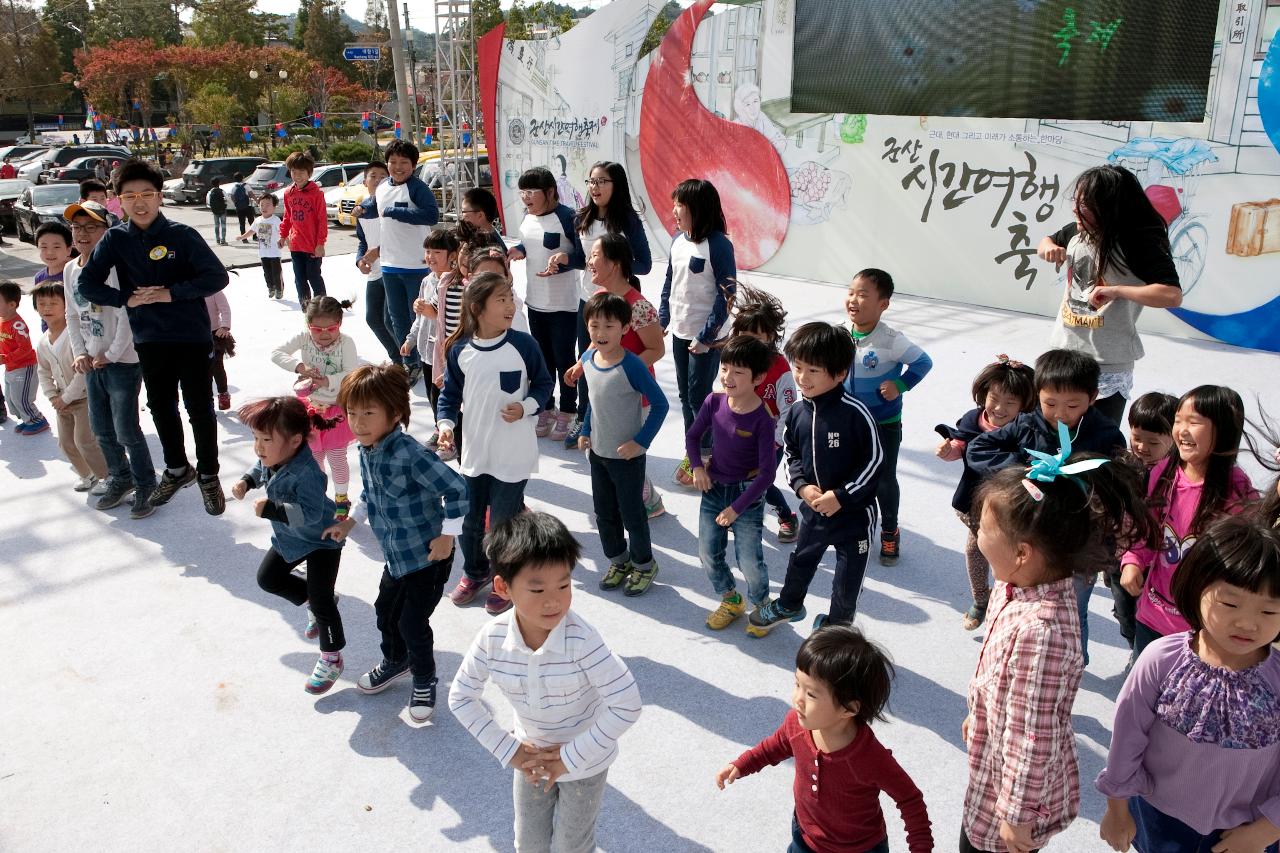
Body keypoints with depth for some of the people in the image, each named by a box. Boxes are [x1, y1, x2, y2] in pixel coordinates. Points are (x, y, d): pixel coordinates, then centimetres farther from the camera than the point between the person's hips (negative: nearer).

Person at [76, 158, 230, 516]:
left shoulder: (182, 235, -9)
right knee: (161, 407, 15)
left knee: (199, 407, 2)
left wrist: (171, 293, -20)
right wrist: (127, 298, -14)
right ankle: (177, 469, 34)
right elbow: (87, 284, 0)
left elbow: (217, 277, -14)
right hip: (149, 339, 4)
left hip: (191, 335, -4)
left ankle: (209, 476, 17)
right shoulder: (115, 239, -1)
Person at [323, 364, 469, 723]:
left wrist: (447, 537, -24)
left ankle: (424, 681, 29)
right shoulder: (366, 451, -3)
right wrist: (349, 522, 17)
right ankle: (395, 661, 51)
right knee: (386, 611, 22)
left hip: (428, 557, -8)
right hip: (396, 555, 8)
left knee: (412, 622, 2)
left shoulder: (410, 455, -31)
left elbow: (456, 489, -29)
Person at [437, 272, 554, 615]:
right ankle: (474, 573, 43)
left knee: (503, 522, 7)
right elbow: (450, 394, 5)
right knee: (470, 519, 17)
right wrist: (445, 424, -10)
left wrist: (525, 407, -17)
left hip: (513, 454, -3)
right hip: (474, 452, 3)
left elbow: (543, 383, -1)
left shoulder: (522, 344, -13)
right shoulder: (459, 350, -7)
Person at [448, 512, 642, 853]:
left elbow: (626, 705, -31)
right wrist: (508, 750, -11)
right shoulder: (492, 639, -22)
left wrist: (571, 758, -23)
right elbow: (461, 697, -7)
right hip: (531, 757, 3)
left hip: (584, 760, -3)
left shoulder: (581, 639, -33)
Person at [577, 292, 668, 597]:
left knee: (631, 513, 9)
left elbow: (660, 404, -19)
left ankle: (644, 564, 31)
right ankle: (618, 560, 38)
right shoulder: (588, 358, -4)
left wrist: (640, 442, -20)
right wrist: (585, 432, 9)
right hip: (597, 452, 6)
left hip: (627, 455, -6)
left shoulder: (632, 366, -24)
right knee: (604, 513, 18)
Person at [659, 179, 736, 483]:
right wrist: (662, 320, 9)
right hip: (680, 332, 7)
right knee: (685, 396, 15)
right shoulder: (678, 240, 4)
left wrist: (706, 337, -16)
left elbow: (727, 294, -16)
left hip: (707, 337, -7)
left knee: (699, 397, 0)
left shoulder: (718, 244, -16)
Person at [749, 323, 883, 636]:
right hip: (814, 508, 5)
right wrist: (802, 486, -12)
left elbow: (874, 461, -17)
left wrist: (841, 496, -20)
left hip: (855, 511, -5)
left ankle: (837, 624, 39)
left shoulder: (855, 414, -24)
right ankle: (788, 605, 53)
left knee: (848, 575, 13)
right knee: (801, 561, 26)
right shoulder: (797, 412, -7)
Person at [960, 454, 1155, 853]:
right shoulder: (1025, 586, -8)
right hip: (996, 761, 8)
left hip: (1022, 783, -8)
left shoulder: (1039, 630, -36)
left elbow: (1033, 737, -28)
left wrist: (1017, 816, -17)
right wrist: (976, 717, 23)